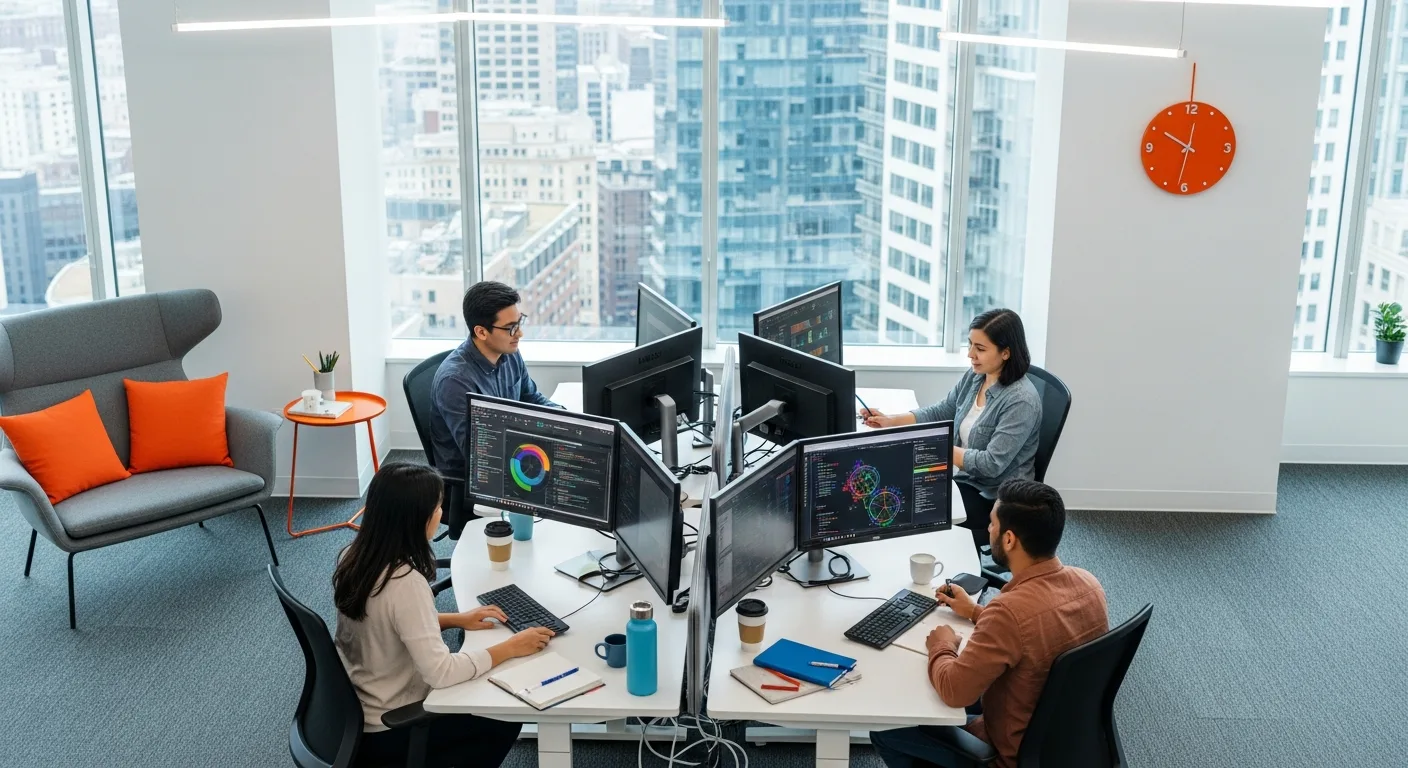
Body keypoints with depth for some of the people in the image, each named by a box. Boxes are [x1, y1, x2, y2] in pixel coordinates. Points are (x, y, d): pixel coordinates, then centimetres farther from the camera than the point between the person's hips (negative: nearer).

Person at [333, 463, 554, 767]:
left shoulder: (353, 557, -4)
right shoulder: (405, 583, -31)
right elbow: (440, 673, -32)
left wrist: (456, 619, 5)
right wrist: (511, 647, -21)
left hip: (354, 712, 8)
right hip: (385, 732, -8)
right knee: (504, 723, 10)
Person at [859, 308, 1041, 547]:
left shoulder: (1021, 401, -23)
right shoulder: (974, 377, 0)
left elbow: (992, 464, -26)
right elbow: (941, 412, 10)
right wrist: (890, 421, -3)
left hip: (997, 502, -7)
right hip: (966, 482, 7)